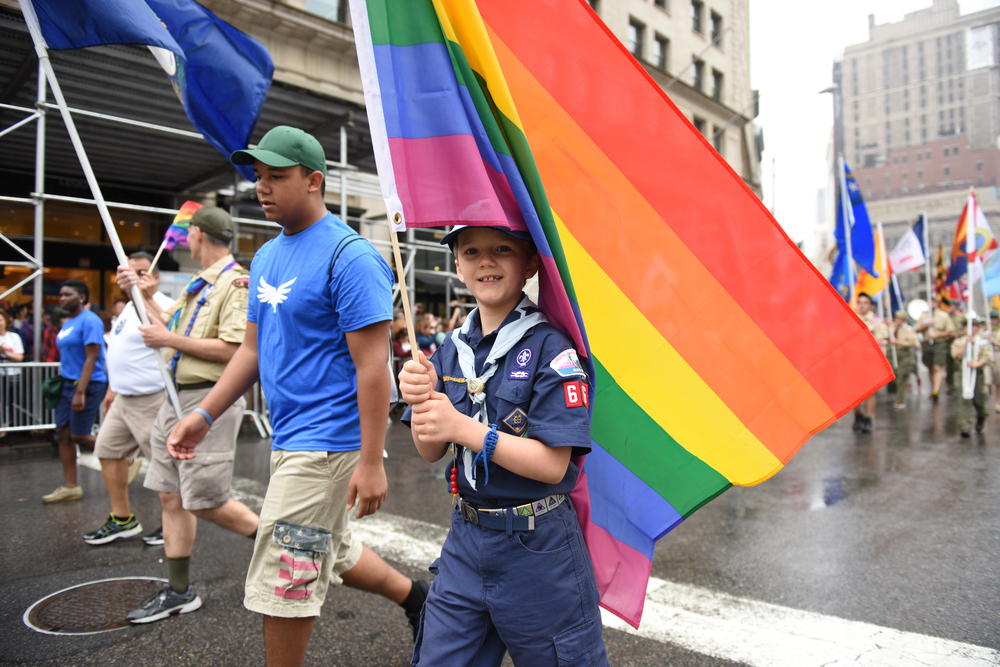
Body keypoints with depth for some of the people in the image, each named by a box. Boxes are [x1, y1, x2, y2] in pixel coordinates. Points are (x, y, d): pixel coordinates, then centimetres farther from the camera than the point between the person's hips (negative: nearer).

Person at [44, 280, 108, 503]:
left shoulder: (89, 321, -13)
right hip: (67, 384, 9)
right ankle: (70, 487, 14)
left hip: (87, 385, -9)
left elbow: (91, 358, -19)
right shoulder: (67, 323, 15)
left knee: (79, 436, -5)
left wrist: (80, 392, -23)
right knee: (63, 434, 7)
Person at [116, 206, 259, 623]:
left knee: (206, 501, -5)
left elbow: (233, 350, -23)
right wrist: (139, 292, 23)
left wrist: (169, 340, -16)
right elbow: (170, 328, 26)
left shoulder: (235, 283, -14)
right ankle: (179, 592, 22)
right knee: (171, 497, 11)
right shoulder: (198, 285, 18)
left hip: (209, 401, -10)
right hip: (177, 398, 10)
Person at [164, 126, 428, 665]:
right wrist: (203, 414, 8)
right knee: (330, 552, 23)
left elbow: (371, 366, -20)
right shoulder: (266, 257, 11)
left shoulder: (349, 257, -16)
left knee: (283, 580, 1)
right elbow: (253, 348, 16)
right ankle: (414, 596, 44)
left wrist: (371, 462, -22)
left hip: (325, 442, -9)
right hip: (287, 437, 9)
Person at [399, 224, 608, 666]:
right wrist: (421, 402, -17)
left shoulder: (550, 348, -15)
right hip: (465, 537, 5)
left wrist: (463, 427, -25)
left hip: (536, 545, -4)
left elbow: (553, 464, -19)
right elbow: (431, 452, 4)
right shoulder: (452, 350, 3)